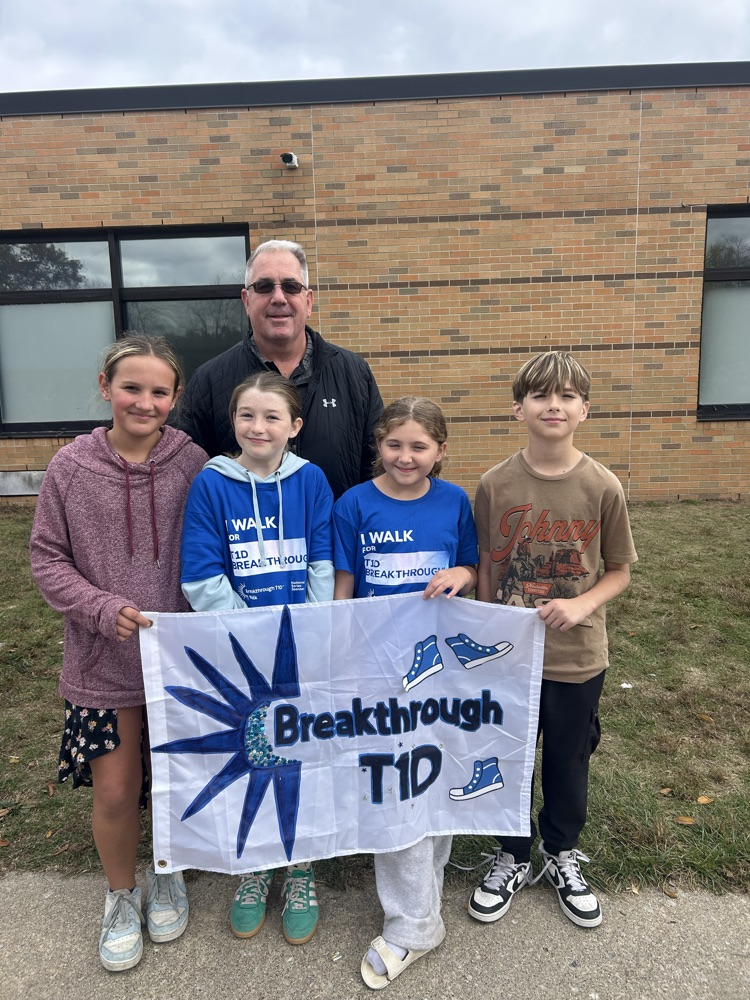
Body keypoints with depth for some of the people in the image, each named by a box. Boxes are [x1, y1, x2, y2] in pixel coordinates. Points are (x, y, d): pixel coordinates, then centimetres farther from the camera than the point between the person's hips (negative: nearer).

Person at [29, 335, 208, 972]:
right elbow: (48, 560, -1)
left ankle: (168, 877, 46)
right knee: (114, 792, 9)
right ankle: (122, 894, 40)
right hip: (102, 662, 0)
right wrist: (103, 608, -15)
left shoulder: (192, 465, -8)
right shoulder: (71, 468, -7)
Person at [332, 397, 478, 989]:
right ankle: (415, 923, 24)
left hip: (440, 662, 2)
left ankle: (425, 871, 44)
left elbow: (475, 573, 8)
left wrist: (462, 573, -15)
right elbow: (342, 590, -3)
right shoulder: (355, 505, -8)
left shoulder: (454, 502, -2)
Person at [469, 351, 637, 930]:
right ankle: (514, 857, 43)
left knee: (569, 761, 19)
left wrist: (583, 605, -18)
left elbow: (620, 571, -1)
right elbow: (485, 570, 1)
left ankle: (562, 854, 47)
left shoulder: (603, 488, -11)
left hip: (577, 657, 0)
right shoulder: (495, 486, -9)